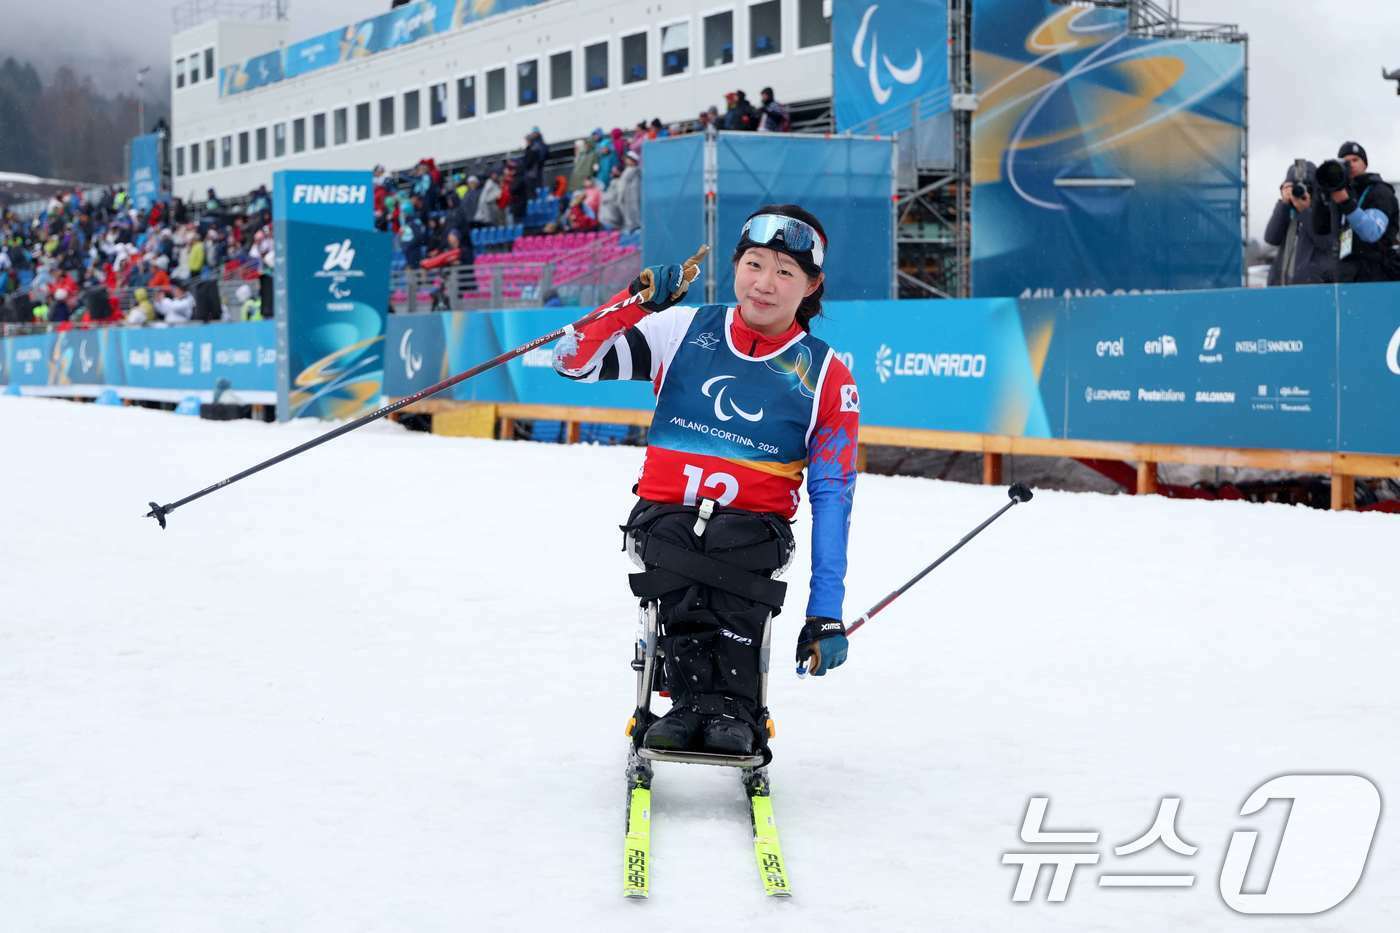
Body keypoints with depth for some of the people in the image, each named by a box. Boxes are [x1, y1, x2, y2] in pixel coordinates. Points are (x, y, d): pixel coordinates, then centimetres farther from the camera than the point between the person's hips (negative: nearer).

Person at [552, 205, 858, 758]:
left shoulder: (826, 378, 4)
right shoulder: (683, 331, 5)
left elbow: (832, 496, 3)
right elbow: (575, 361, 1)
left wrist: (826, 614, -3)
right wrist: (637, 302, -15)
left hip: (754, 521, -1)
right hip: (666, 511, 1)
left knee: (734, 550, -36)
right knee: (672, 551, -34)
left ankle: (731, 711, -39)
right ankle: (693, 698, -36)